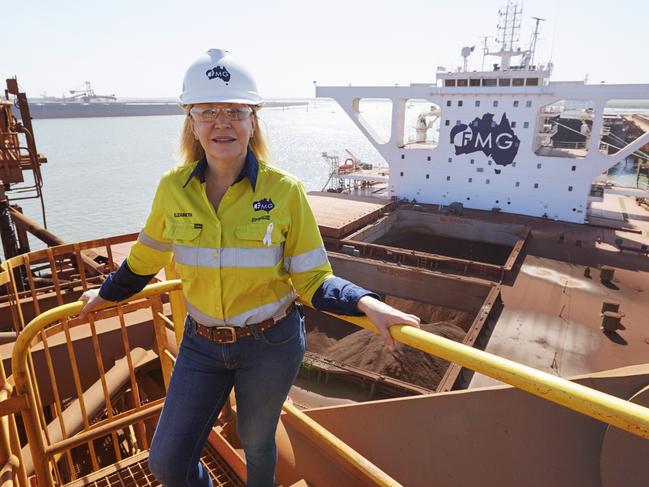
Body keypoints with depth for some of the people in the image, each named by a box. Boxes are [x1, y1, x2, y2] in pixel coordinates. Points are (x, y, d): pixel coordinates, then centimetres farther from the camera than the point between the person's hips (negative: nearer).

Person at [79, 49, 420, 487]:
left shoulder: (284, 191, -18)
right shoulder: (173, 188, -10)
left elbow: (313, 280, -13)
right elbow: (147, 257, 9)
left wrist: (366, 303, -31)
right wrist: (105, 294, 23)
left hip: (271, 344, -2)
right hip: (202, 342, 3)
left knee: (256, 441, 21)